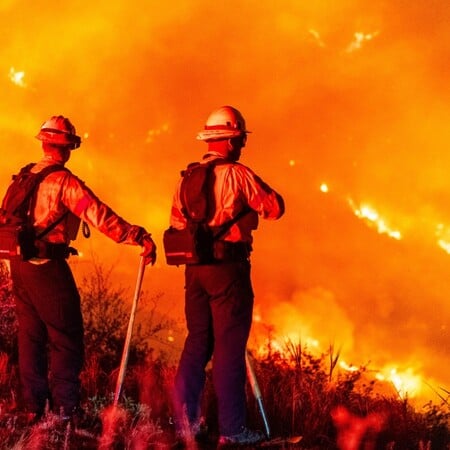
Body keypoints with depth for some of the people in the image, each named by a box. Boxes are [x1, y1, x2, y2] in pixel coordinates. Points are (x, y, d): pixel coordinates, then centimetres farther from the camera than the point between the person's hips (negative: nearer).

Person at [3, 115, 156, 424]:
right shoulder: (64, 181, -14)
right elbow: (99, 215, -22)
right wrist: (139, 236, -25)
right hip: (47, 265, -8)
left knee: (31, 337, 12)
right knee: (66, 337, -1)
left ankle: (34, 409, 15)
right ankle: (65, 408, -4)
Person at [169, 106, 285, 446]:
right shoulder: (236, 174, -11)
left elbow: (177, 222, 14)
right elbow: (275, 208, -9)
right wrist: (258, 190, 9)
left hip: (195, 268, 7)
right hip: (227, 267, -7)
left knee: (197, 343, 13)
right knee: (229, 347, -3)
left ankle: (186, 423, 14)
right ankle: (232, 429, -1)